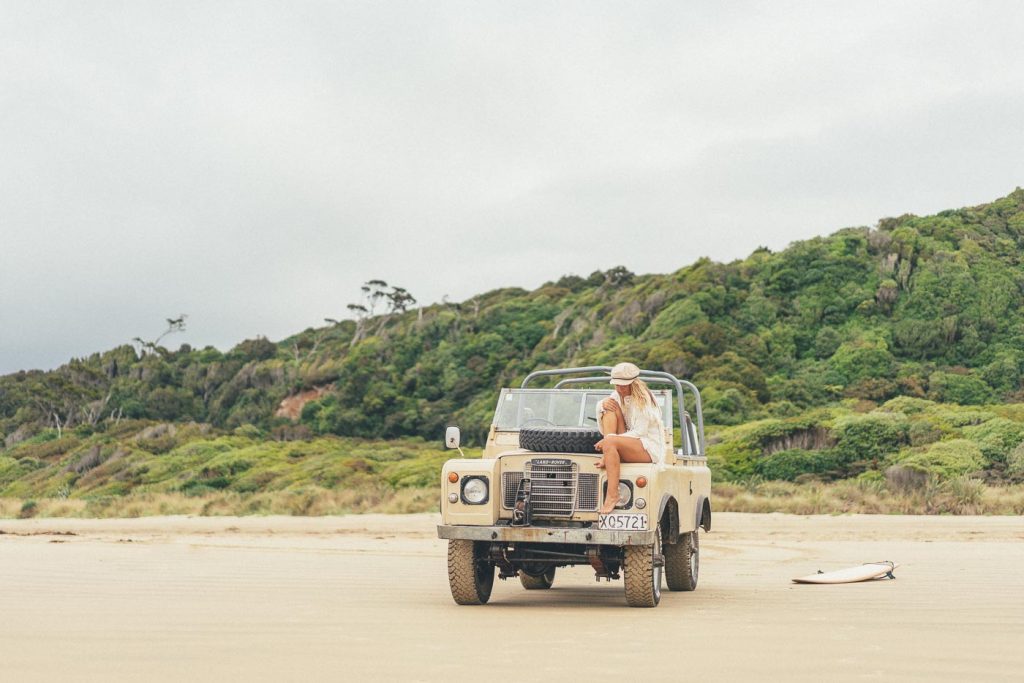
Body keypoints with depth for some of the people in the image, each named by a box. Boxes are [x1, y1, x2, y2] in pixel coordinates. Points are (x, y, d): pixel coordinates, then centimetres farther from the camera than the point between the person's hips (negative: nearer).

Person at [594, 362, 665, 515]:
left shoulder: (643, 398, -12)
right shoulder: (617, 396, 10)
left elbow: (640, 432, -19)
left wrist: (608, 440, -25)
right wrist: (602, 405, -11)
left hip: (650, 448, -7)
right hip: (627, 443, 7)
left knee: (610, 442, -35)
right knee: (610, 406, -9)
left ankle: (612, 495, -37)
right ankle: (607, 455, -20)